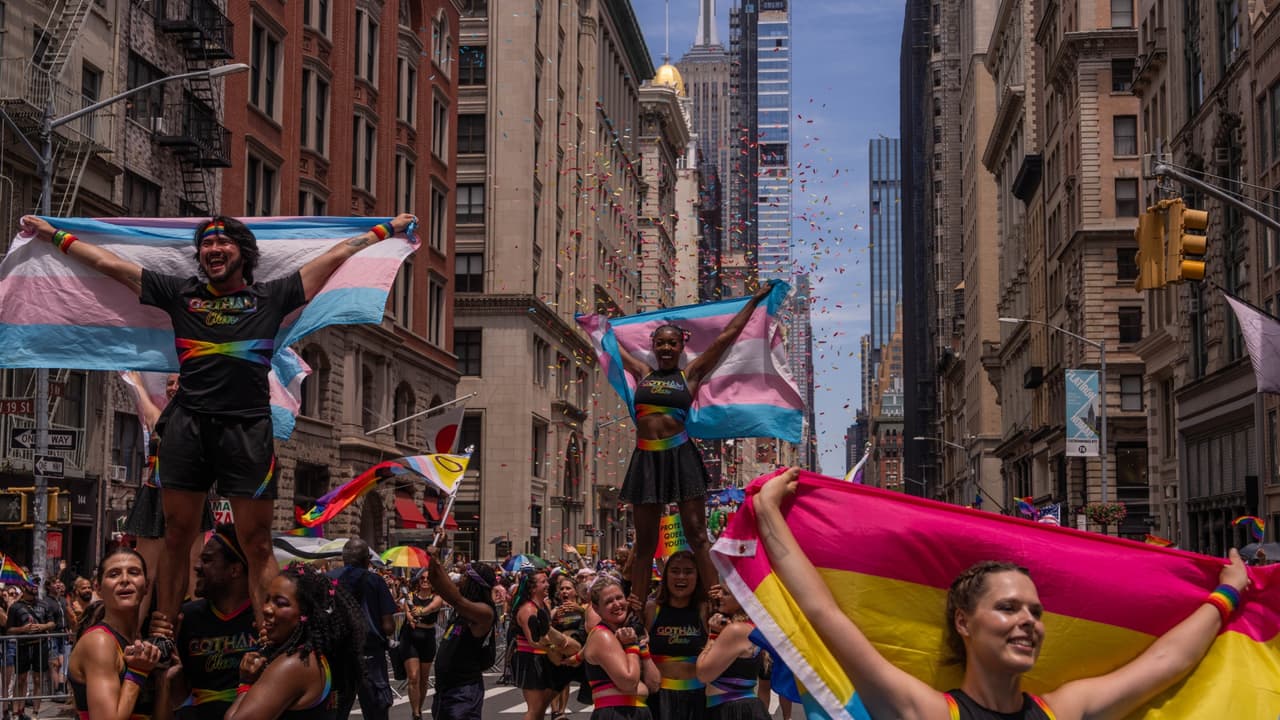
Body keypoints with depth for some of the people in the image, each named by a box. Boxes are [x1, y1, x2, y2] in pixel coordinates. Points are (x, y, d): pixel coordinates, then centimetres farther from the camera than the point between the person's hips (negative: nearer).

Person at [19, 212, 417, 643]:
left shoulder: (271, 297, 13)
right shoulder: (180, 293, 16)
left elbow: (337, 255, 16)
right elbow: (108, 263, 21)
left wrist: (388, 229, 19)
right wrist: (55, 236, 24)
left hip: (248, 429, -2)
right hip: (188, 426, 2)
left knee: (257, 544, -2)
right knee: (177, 536, 6)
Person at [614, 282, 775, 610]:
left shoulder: (691, 374, 7)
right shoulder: (642, 373, 14)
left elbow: (727, 335, 11)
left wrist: (755, 300, 15)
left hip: (681, 456, -2)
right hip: (646, 460, 2)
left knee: (697, 534, -4)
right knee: (644, 542, 6)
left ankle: (717, 597, -6)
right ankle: (636, 608, 8)